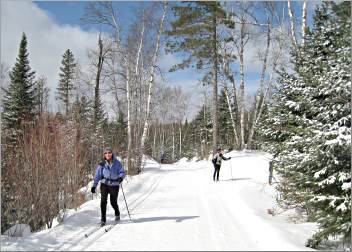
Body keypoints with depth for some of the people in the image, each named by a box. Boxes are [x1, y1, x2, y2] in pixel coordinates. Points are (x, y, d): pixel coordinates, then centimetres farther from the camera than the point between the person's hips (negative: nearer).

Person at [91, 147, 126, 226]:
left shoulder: (117, 163, -2)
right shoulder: (102, 164, 1)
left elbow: (122, 172, 0)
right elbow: (97, 175, 4)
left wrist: (121, 177, -22)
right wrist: (94, 186, 0)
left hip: (114, 185, -1)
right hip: (104, 184, 1)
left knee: (113, 202, 3)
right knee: (103, 201, -12)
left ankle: (117, 214, 35)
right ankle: (103, 219, 0)